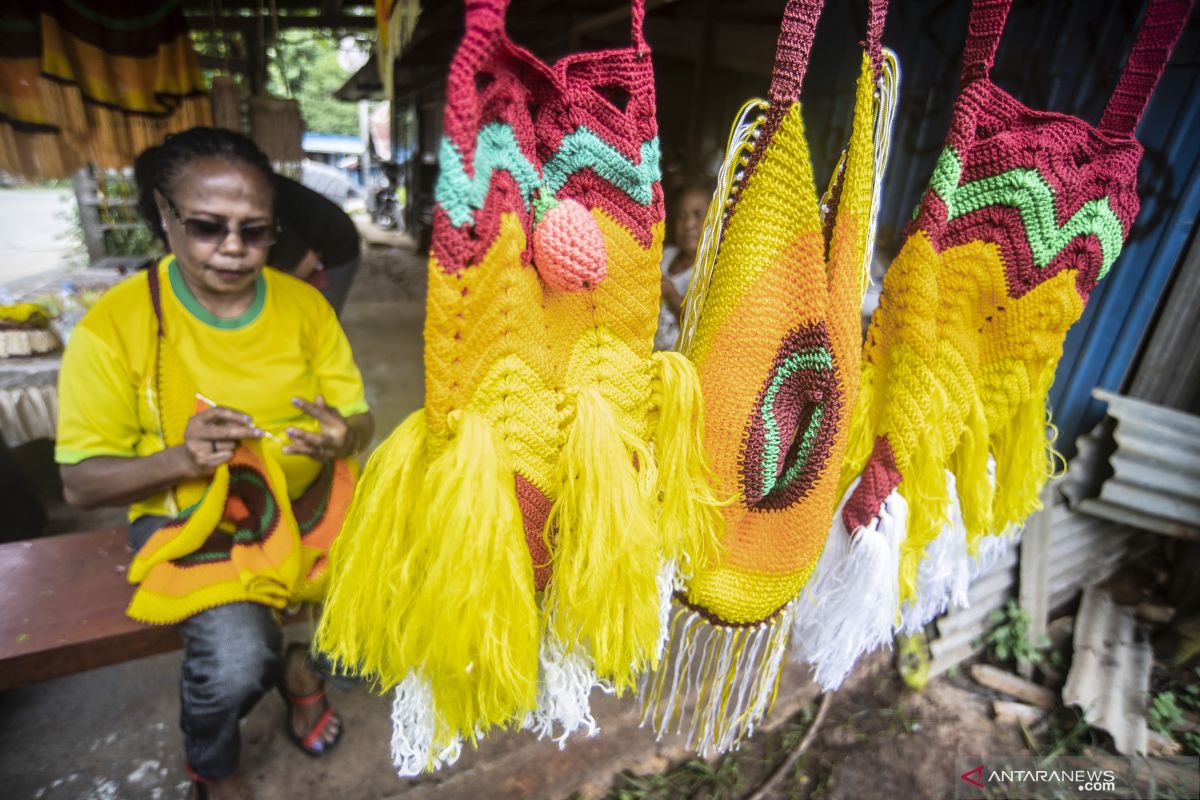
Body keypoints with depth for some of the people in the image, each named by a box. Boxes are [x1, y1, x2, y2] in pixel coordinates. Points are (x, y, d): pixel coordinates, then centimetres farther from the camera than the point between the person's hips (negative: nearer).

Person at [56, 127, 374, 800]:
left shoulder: (306, 305, -3)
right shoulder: (114, 327, -11)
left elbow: (359, 419, 0)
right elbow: (81, 482, -6)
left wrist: (341, 437, -25)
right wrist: (180, 458, -27)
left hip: (304, 504, 3)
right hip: (189, 520, -2)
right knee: (236, 657, -23)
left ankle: (301, 659, 20)